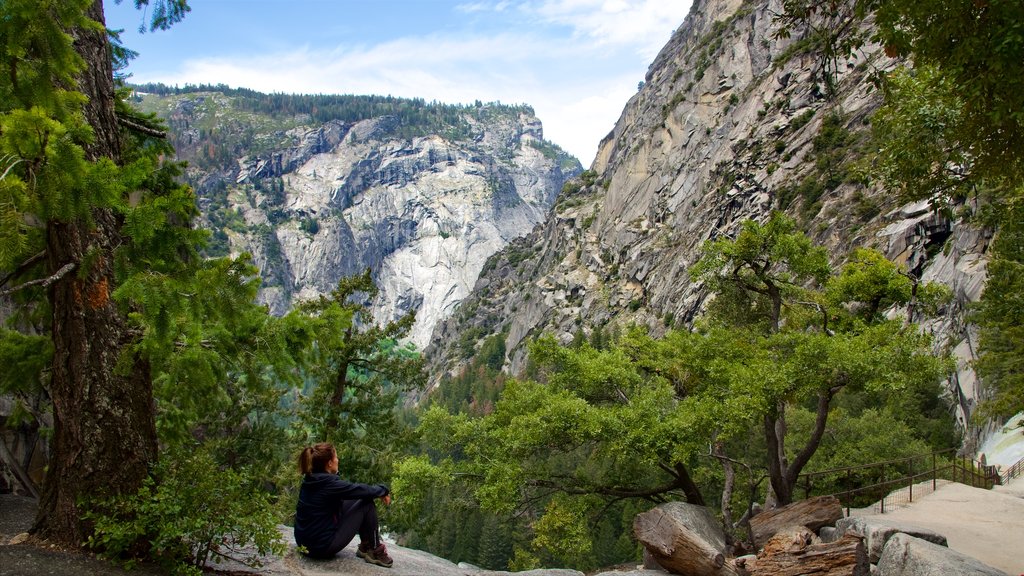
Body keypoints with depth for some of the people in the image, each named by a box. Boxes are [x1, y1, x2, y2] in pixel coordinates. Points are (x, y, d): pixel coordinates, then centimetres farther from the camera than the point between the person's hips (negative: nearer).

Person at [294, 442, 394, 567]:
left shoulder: (310, 480, 5)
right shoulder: (329, 484, -21)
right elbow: (362, 490, -13)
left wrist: (379, 492, 13)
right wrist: (383, 490, 7)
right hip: (323, 546, -9)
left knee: (354, 501, 16)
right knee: (367, 503, -3)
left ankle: (365, 547, 24)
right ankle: (375, 551, 10)